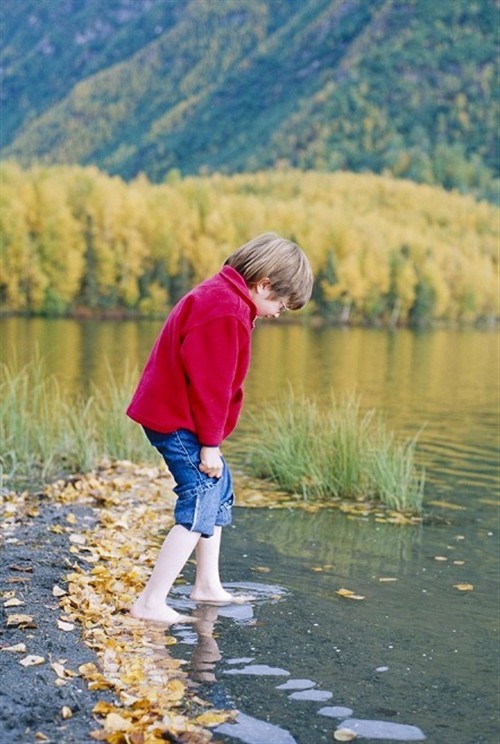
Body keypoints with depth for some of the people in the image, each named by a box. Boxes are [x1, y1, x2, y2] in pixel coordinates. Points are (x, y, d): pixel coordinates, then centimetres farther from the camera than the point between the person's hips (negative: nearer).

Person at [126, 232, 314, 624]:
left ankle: (208, 585, 30)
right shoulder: (227, 311, -20)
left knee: (219, 487, 20)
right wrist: (209, 443, -17)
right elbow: (210, 384, -23)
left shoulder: (219, 297, 15)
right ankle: (150, 603, -9)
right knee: (200, 507, -11)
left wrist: (210, 439, 19)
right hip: (178, 423, -11)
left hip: (169, 413, 11)